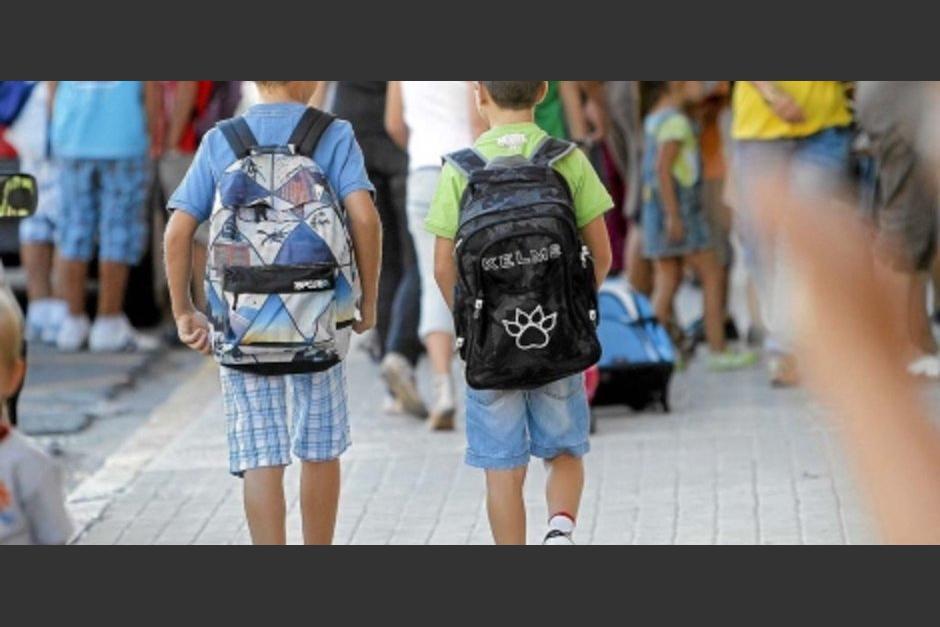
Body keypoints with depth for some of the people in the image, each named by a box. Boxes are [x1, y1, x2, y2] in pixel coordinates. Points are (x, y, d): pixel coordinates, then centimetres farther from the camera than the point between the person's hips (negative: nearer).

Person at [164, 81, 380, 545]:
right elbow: (364, 216, -15)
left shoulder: (219, 143, 3)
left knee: (261, 460, 2)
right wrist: (369, 299, -4)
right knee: (320, 453, 16)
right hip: (317, 318, 0)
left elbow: (178, 231, -3)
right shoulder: (334, 136, -2)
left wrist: (184, 312, 5)